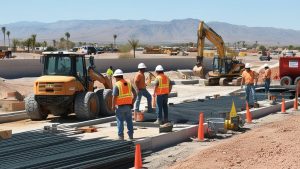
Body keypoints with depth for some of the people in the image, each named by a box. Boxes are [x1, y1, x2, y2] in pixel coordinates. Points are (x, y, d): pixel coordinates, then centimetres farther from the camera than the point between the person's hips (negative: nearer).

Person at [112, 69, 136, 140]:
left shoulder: (116, 85, -11)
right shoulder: (128, 83, 7)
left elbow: (114, 96, -17)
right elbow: (134, 93, 9)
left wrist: (113, 106, -9)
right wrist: (132, 101, 15)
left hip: (120, 106, -5)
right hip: (128, 105, 5)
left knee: (120, 121, 4)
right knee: (129, 120, 13)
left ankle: (121, 136, 5)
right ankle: (131, 135, 17)